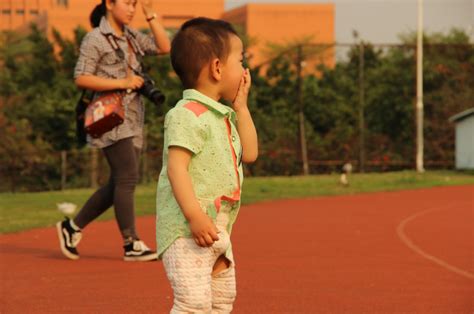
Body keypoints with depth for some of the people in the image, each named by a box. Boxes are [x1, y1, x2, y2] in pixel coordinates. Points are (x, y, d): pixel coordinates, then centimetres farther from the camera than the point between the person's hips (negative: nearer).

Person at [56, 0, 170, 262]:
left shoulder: (131, 37, 15)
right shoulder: (95, 39, -7)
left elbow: (164, 47, 9)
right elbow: (81, 78, -13)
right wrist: (122, 83, -16)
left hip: (132, 120, 8)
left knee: (119, 183, 9)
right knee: (128, 178, -12)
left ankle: (73, 227, 20)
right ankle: (131, 245, -9)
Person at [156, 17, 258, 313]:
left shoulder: (224, 116, 16)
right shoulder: (188, 115, -15)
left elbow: (250, 153, 17)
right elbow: (176, 166, -23)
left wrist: (241, 106, 12)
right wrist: (194, 215, -32)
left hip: (218, 231, 10)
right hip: (186, 232, -10)